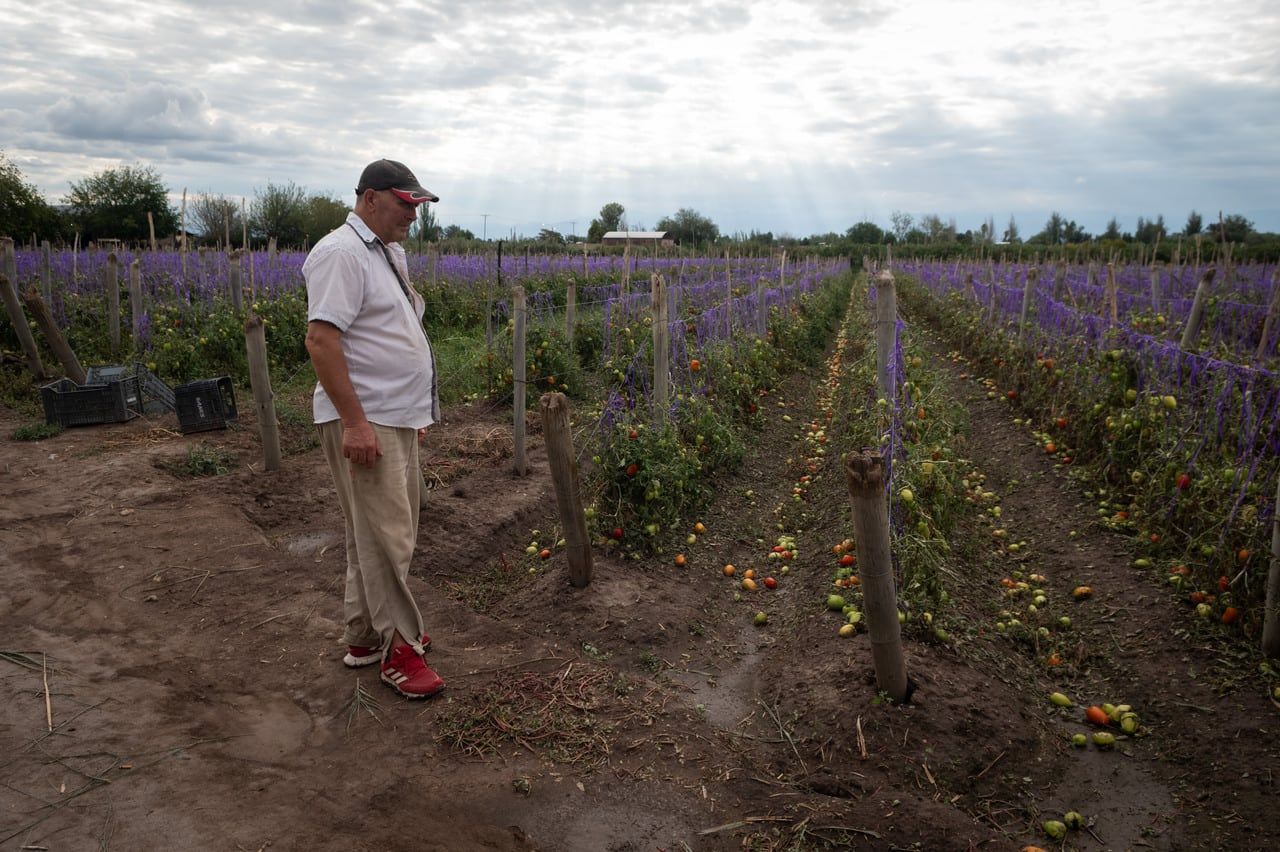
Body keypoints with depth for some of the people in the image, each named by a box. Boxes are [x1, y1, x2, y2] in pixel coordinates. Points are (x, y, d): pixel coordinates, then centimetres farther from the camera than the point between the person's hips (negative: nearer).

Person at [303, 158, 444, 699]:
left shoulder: (389, 253, 17)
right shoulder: (341, 254, -14)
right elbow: (321, 339, -22)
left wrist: (415, 411, 23)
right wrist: (355, 422, -25)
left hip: (397, 419, 10)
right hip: (363, 423, -10)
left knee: (384, 533, 16)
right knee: (386, 537, -4)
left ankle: (365, 635, 28)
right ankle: (398, 646, 9)